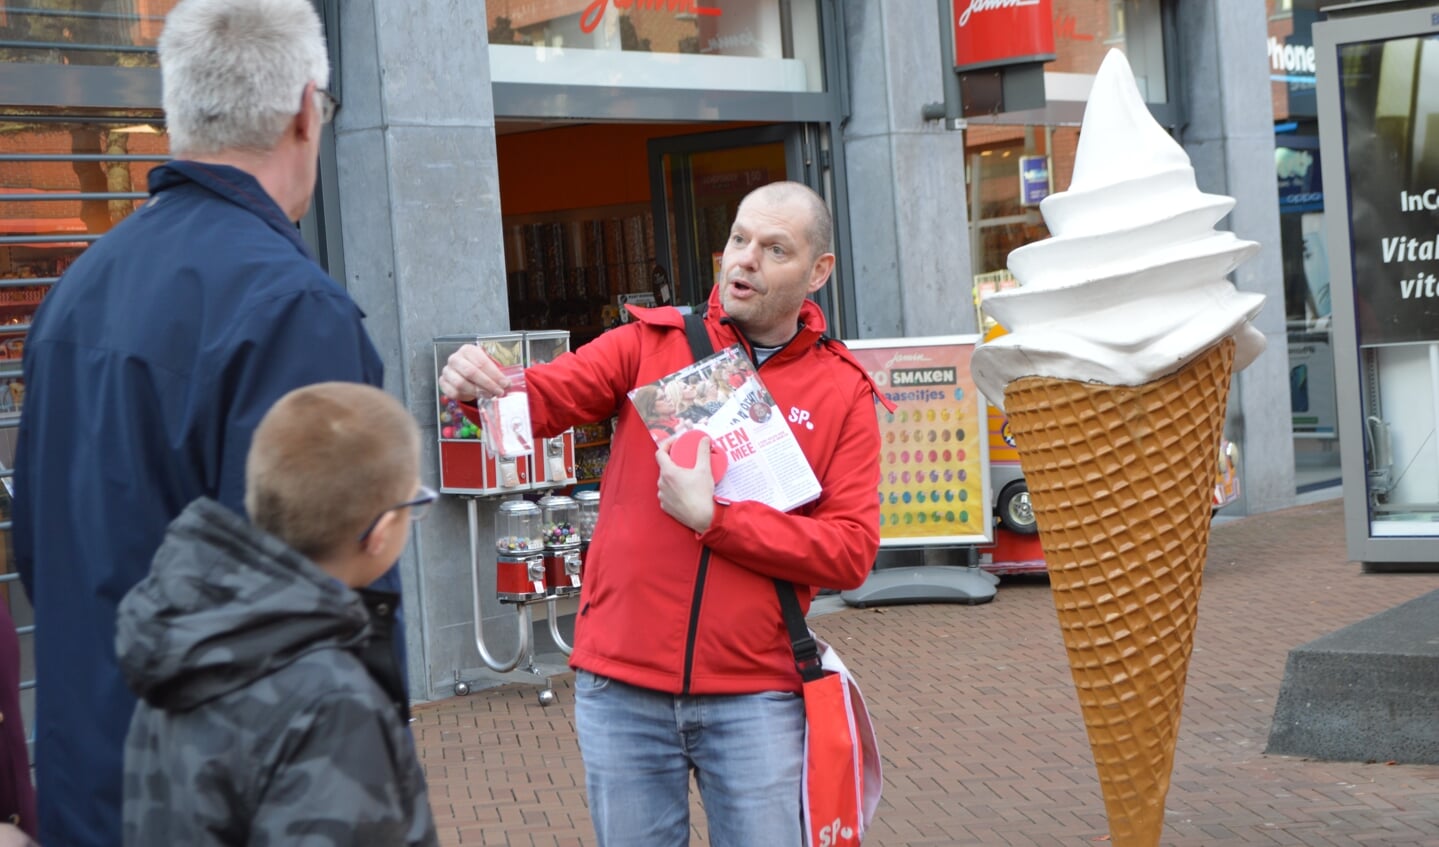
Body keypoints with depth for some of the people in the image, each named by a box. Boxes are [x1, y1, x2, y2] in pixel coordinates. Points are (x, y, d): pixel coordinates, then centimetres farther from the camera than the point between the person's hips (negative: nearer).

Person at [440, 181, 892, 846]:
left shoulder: (843, 392, 1)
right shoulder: (651, 344, 4)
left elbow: (850, 551, -6)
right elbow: (543, 397, -7)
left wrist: (713, 518, -15)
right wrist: (478, 385, -30)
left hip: (753, 695, -1)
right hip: (622, 686, 1)